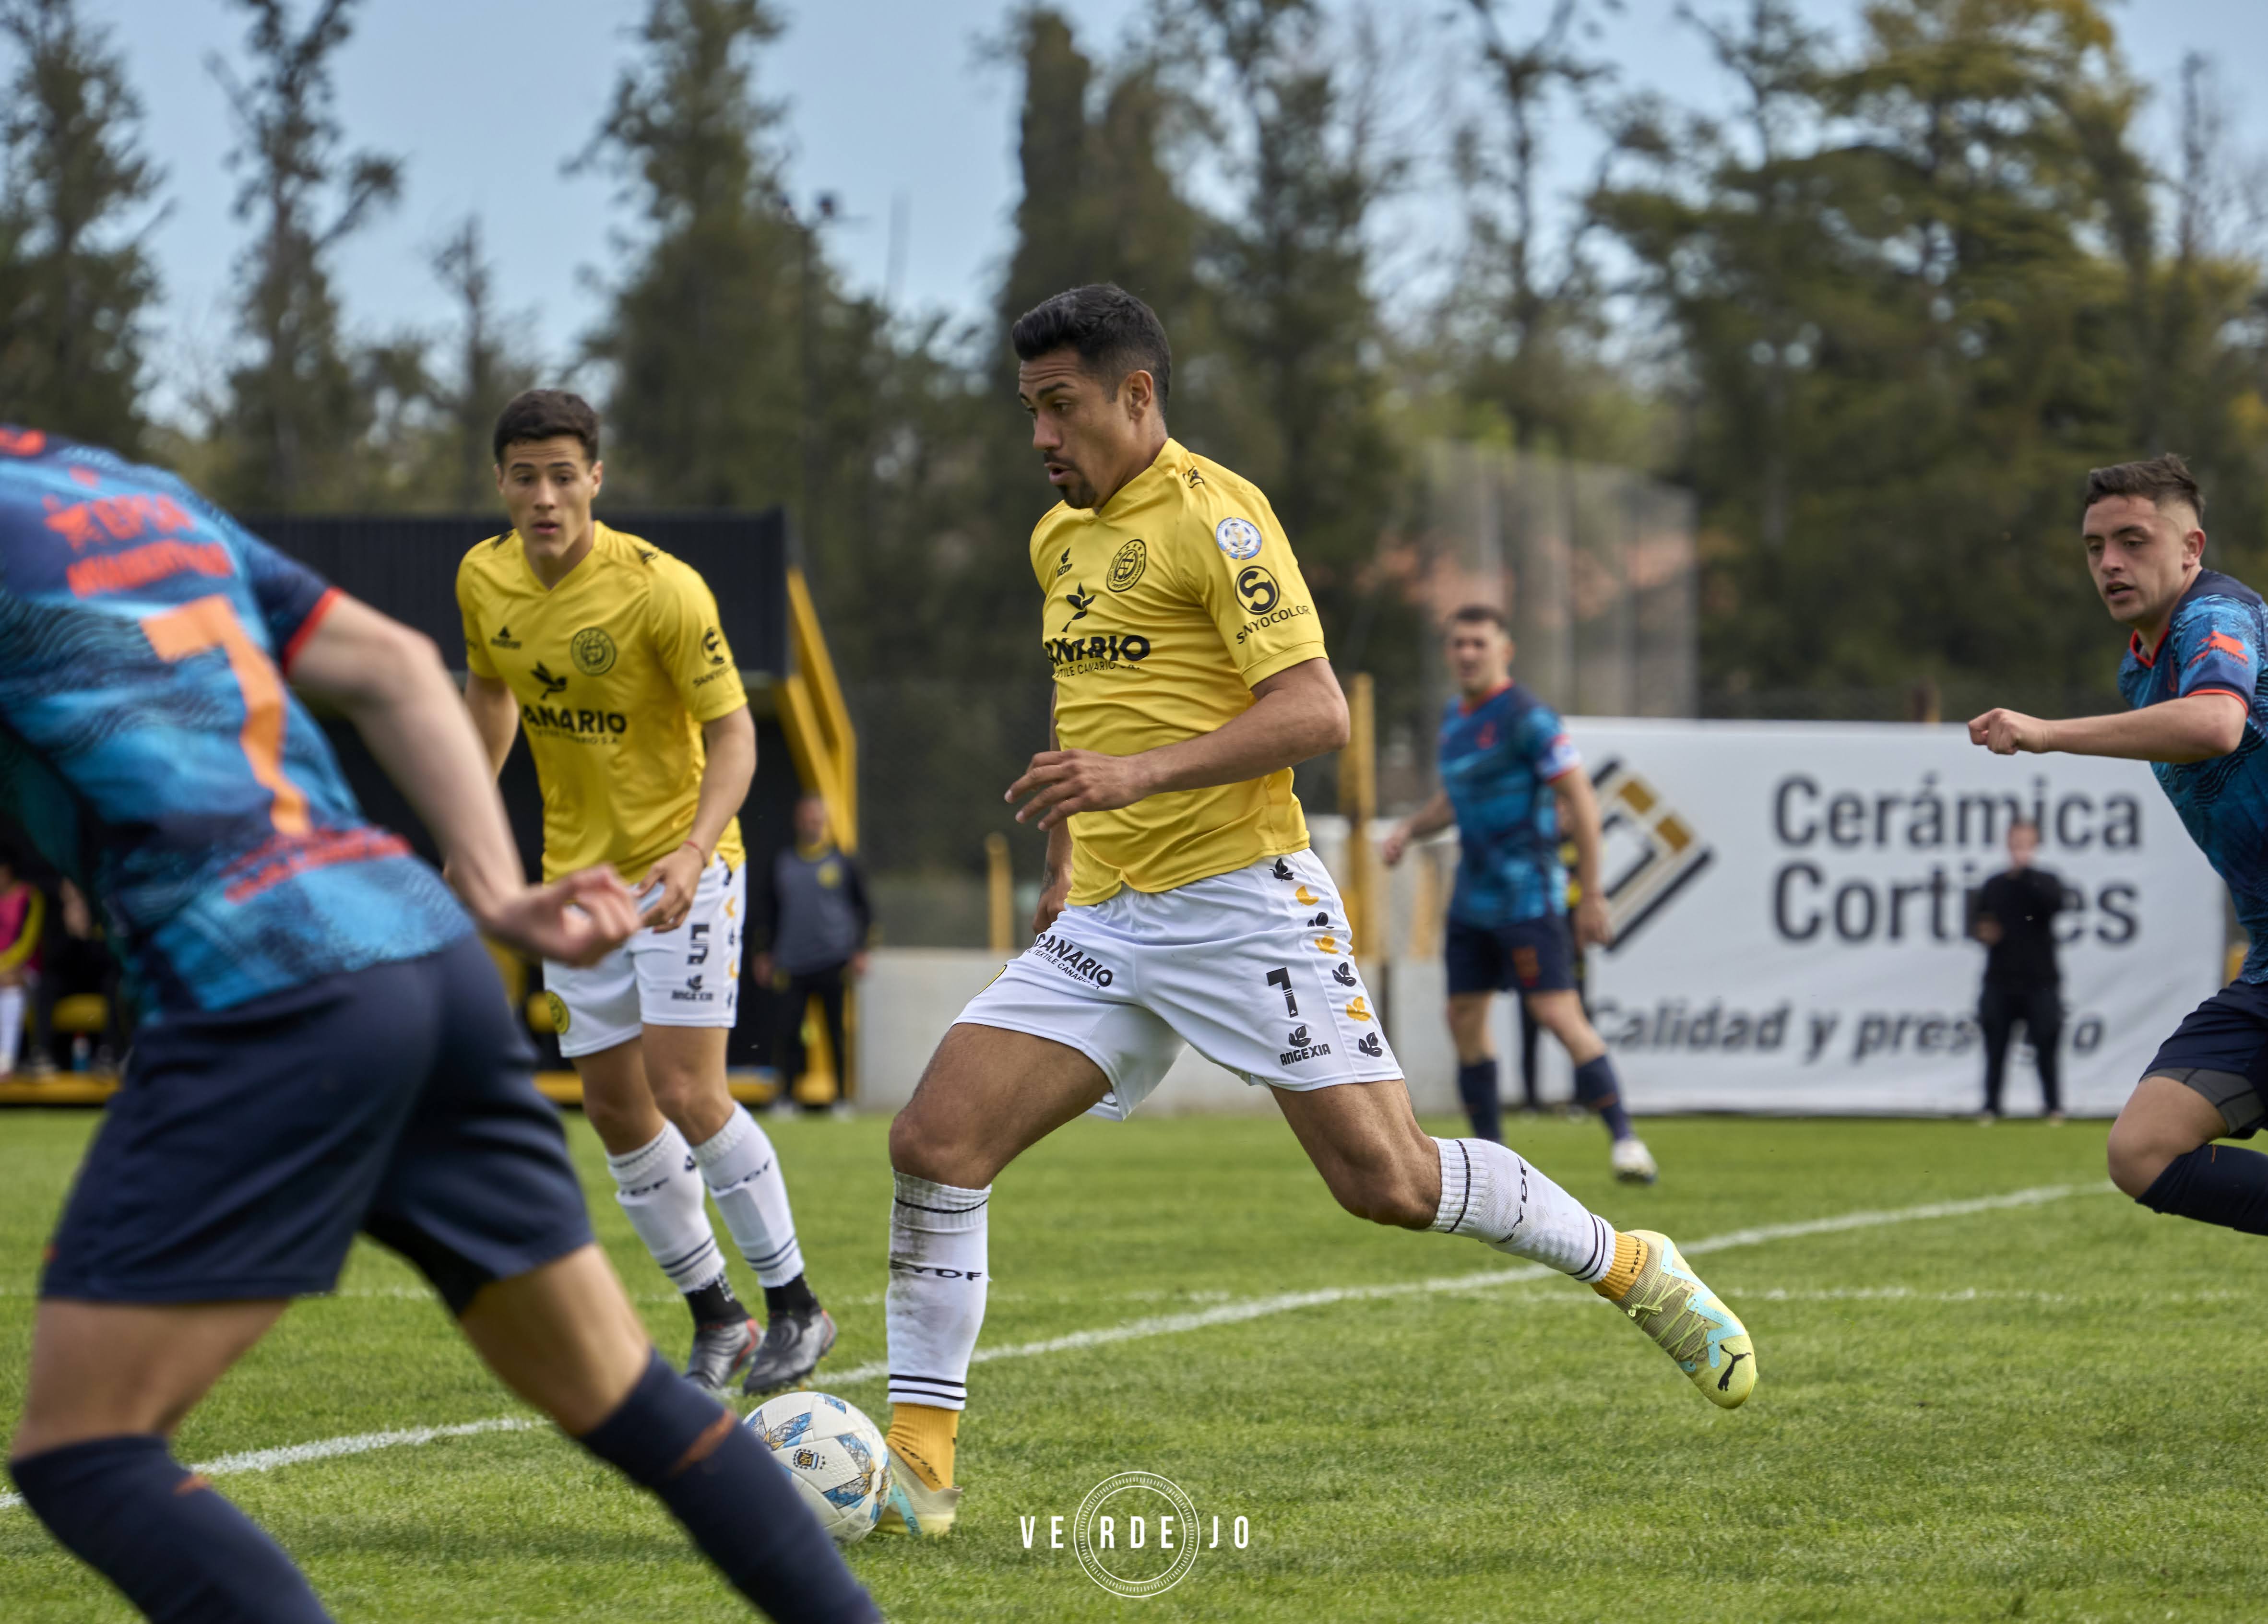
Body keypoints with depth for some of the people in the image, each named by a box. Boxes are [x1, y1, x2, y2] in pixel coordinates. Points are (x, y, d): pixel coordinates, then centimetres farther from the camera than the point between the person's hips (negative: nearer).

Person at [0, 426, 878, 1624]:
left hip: (268, 997, -8)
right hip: (428, 942, 8)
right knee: (620, 1398, 18)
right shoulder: (149, 498, 23)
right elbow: (391, 666, 22)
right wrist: (499, 897, 17)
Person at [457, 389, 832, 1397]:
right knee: (614, 1108, 5)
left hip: (680, 869, -6)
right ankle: (715, 1320, 18)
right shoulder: (484, 580, -2)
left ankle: (795, 1307, 0)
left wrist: (694, 850, -32)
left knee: (686, 1093, -15)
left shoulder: (660, 589, -20)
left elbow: (732, 731, -17)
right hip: (577, 874, 6)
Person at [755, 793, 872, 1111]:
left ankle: (841, 1094, 6)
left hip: (834, 963, -2)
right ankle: (788, 1092, -1)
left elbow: (863, 908, 9)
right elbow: (771, 910, 20)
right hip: (793, 965, 2)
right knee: (788, 1031, -8)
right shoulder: (782, 862, 12)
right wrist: (767, 954, 15)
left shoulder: (842, 861, 5)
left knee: (838, 1034, -2)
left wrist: (860, 951, 0)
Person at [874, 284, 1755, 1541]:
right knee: (933, 1142, -8)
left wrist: (1139, 776, -26)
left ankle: (1635, 1269, 14)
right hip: (1104, 923, 7)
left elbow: (1316, 711, -18)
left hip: (1239, 904, -7)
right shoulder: (1060, 540, 17)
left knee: (1386, 1181, -10)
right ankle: (918, 1466, -5)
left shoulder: (1213, 515, -9)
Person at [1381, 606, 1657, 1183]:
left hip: (1527, 895, -9)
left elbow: (1581, 802, -14)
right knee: (1464, 1017, 8)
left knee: (1558, 1015, -16)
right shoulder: (1454, 718, 13)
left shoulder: (1528, 718, -13)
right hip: (1472, 897, 9)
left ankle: (1624, 1138, -13)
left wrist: (1591, 896, -16)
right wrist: (1409, 829, 9)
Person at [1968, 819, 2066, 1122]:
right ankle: (1991, 1106, 11)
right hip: (1999, 982, 2)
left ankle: (2053, 1106, 9)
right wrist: (1981, 932, -6)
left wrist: (2026, 871, -19)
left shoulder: (2044, 882, 2)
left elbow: (2055, 903, -19)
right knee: (1995, 1048, 2)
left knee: (2046, 1046, -2)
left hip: (2040, 982, -2)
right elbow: (1975, 922, 17)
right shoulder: (1993, 886, 10)